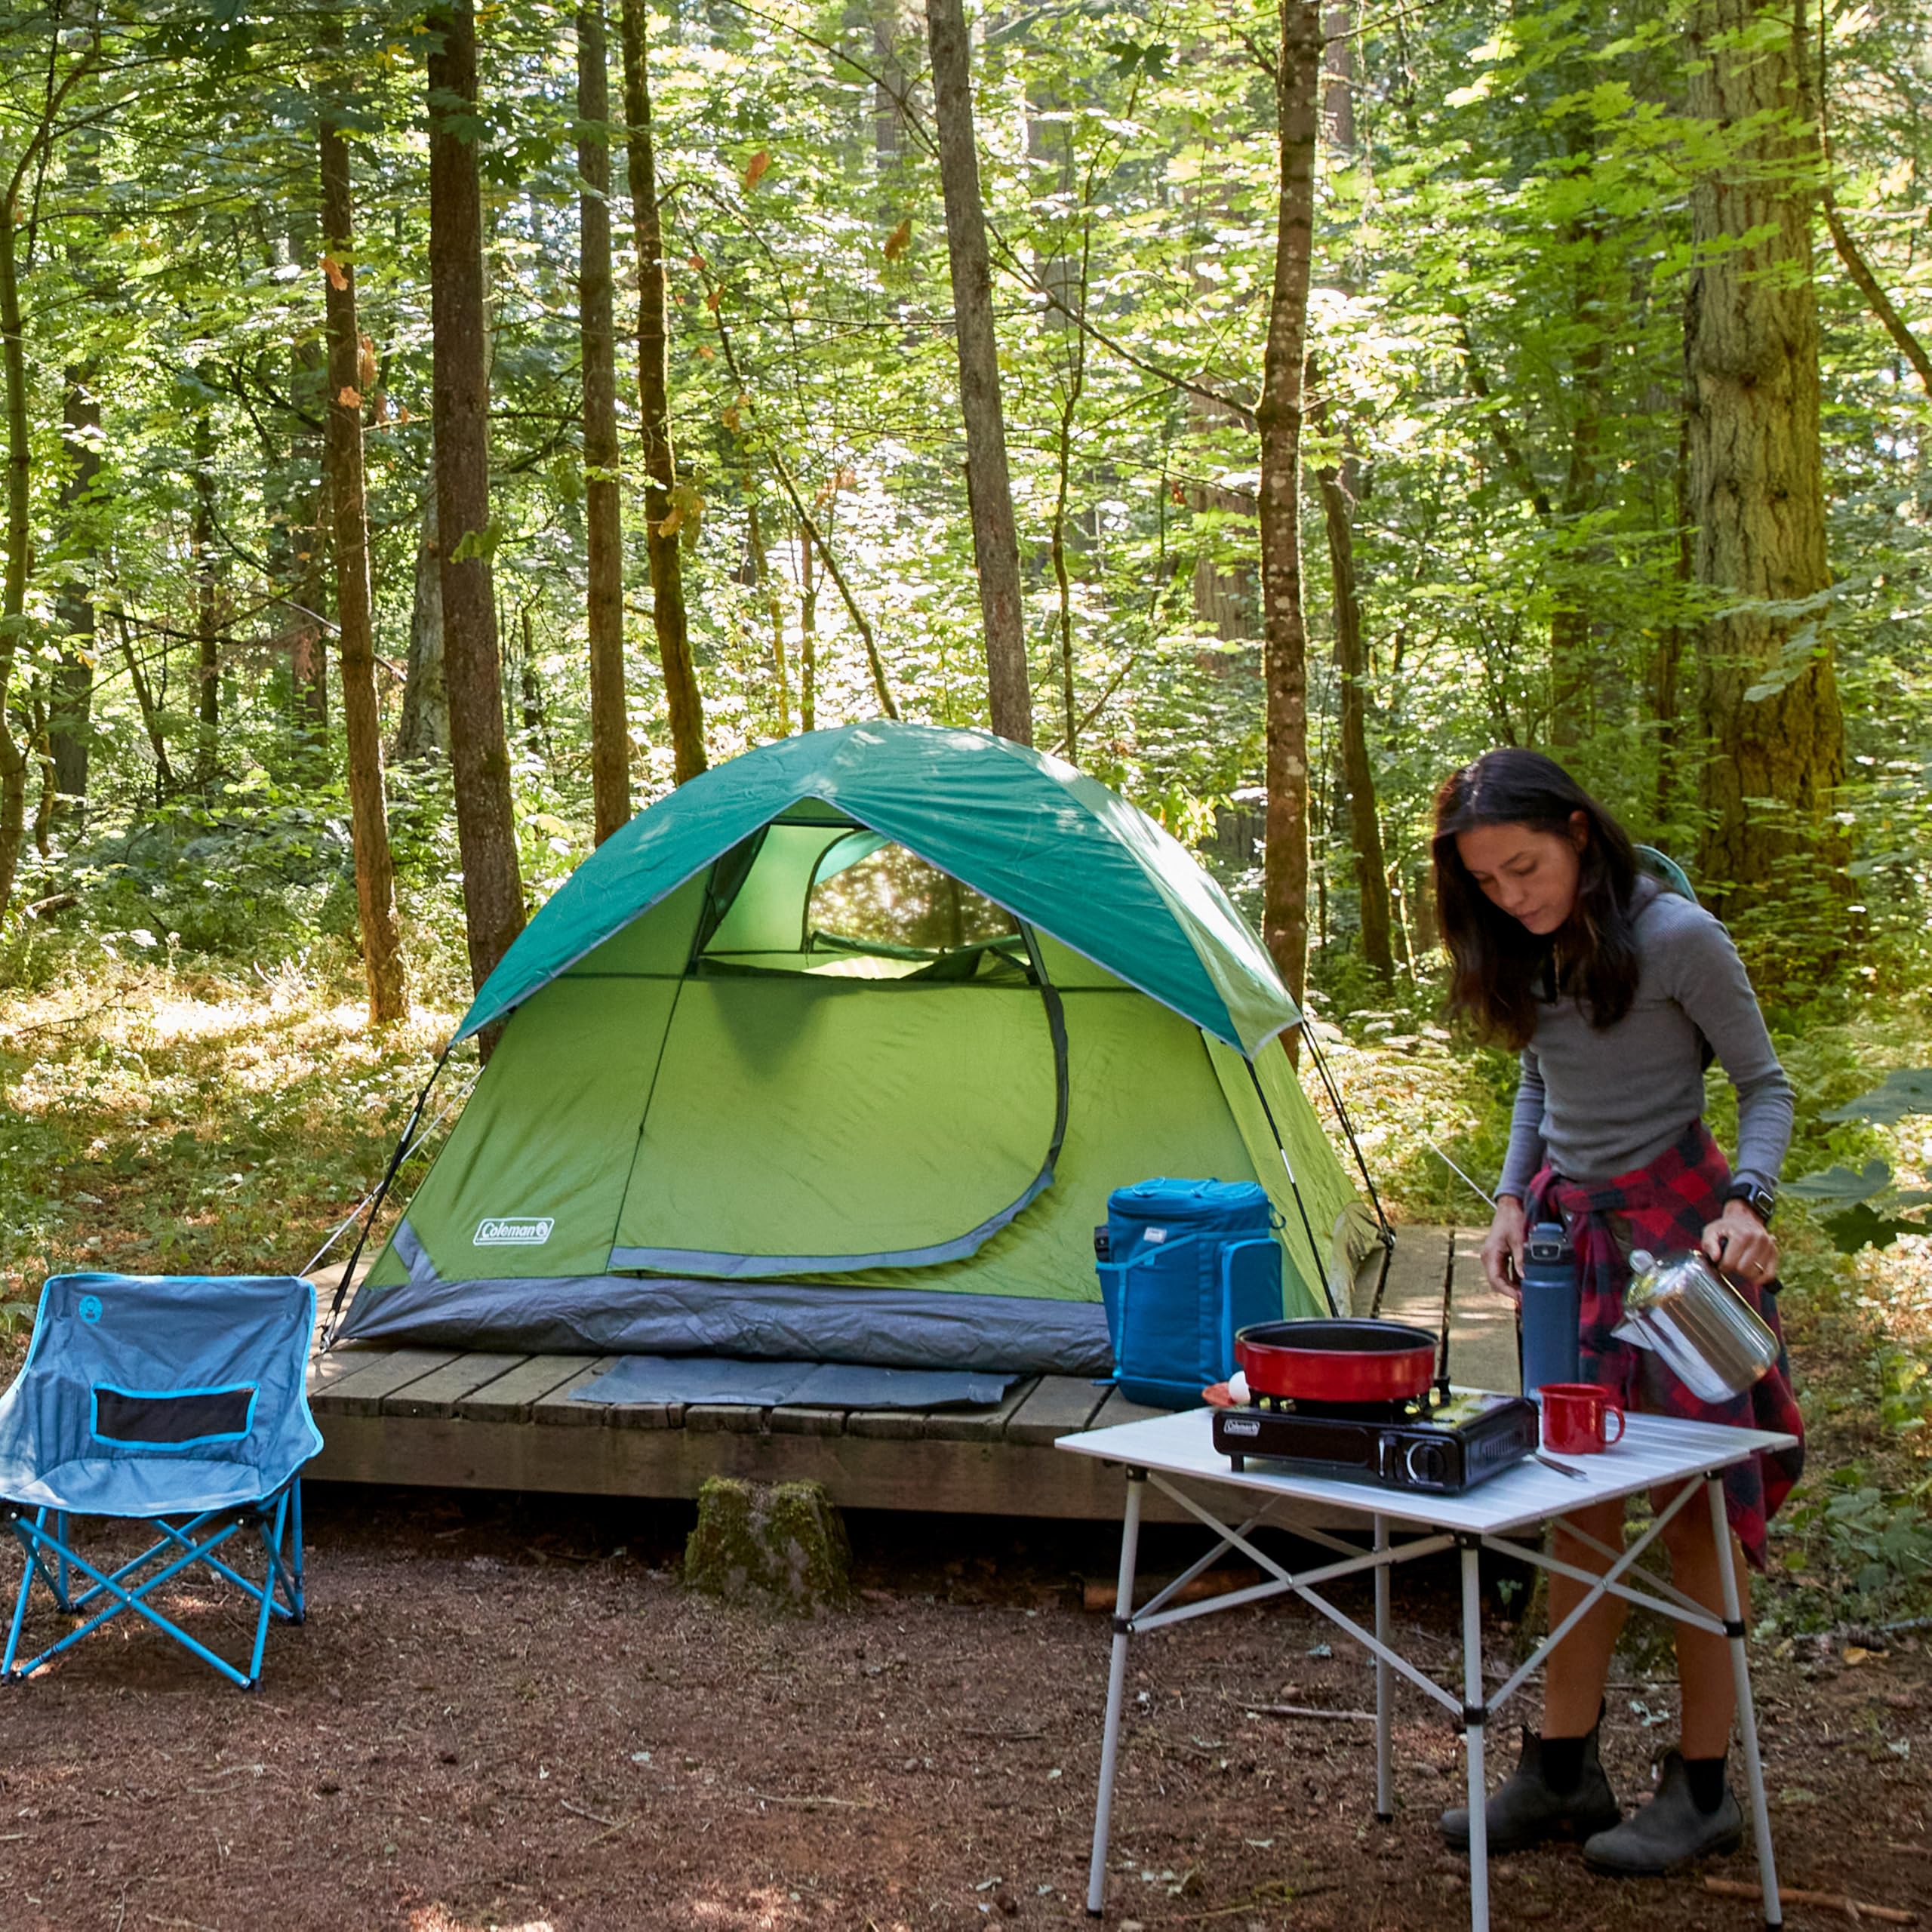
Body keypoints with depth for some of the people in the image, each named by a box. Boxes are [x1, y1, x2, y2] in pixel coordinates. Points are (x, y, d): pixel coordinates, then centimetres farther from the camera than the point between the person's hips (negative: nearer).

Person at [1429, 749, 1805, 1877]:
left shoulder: (1676, 938, -14)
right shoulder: (1528, 955, 5)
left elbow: (1765, 1085, -8)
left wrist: (1747, 1203, -23)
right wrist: (1514, 1199, 7)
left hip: (1674, 1222, -6)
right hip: (1570, 1227, 6)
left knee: (1698, 1502, 0)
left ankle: (1704, 1787, 10)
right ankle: (1564, 1771, 16)